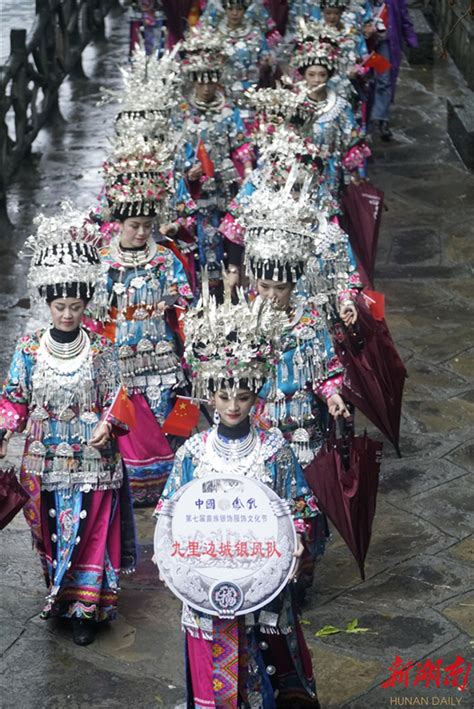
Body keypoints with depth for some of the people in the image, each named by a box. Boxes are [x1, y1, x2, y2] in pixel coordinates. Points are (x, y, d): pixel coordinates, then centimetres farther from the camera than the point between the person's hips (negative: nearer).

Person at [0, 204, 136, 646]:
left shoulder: (100, 351, -4)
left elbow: (113, 398, 1)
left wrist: (107, 425, -17)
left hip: (91, 457, -1)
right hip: (45, 457, 2)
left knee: (90, 530, 1)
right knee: (51, 529, 11)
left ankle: (86, 608, 12)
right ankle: (58, 592, 29)